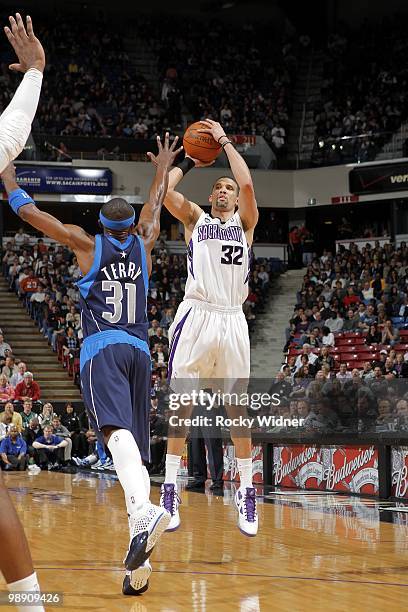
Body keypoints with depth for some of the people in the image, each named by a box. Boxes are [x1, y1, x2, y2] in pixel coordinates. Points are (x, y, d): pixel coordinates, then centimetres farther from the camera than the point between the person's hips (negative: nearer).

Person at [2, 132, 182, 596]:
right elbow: (154, 207, 38)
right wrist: (162, 169, 55)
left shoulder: (88, 245, 8)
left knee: (118, 432, -26)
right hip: (139, 350, 4)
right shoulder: (143, 245, 17)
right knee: (133, 448, 4)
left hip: (101, 349, -4)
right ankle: (138, 560, -6)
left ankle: (144, 512, -55)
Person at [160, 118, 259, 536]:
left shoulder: (245, 222, 14)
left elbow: (248, 185, -6)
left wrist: (225, 141, 2)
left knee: (237, 410, 3)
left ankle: (246, 494, 9)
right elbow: (164, 191, -2)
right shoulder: (195, 218, 15)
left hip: (232, 321, 0)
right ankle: (169, 490, 4)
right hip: (196, 317, 0)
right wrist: (188, 162, 12)